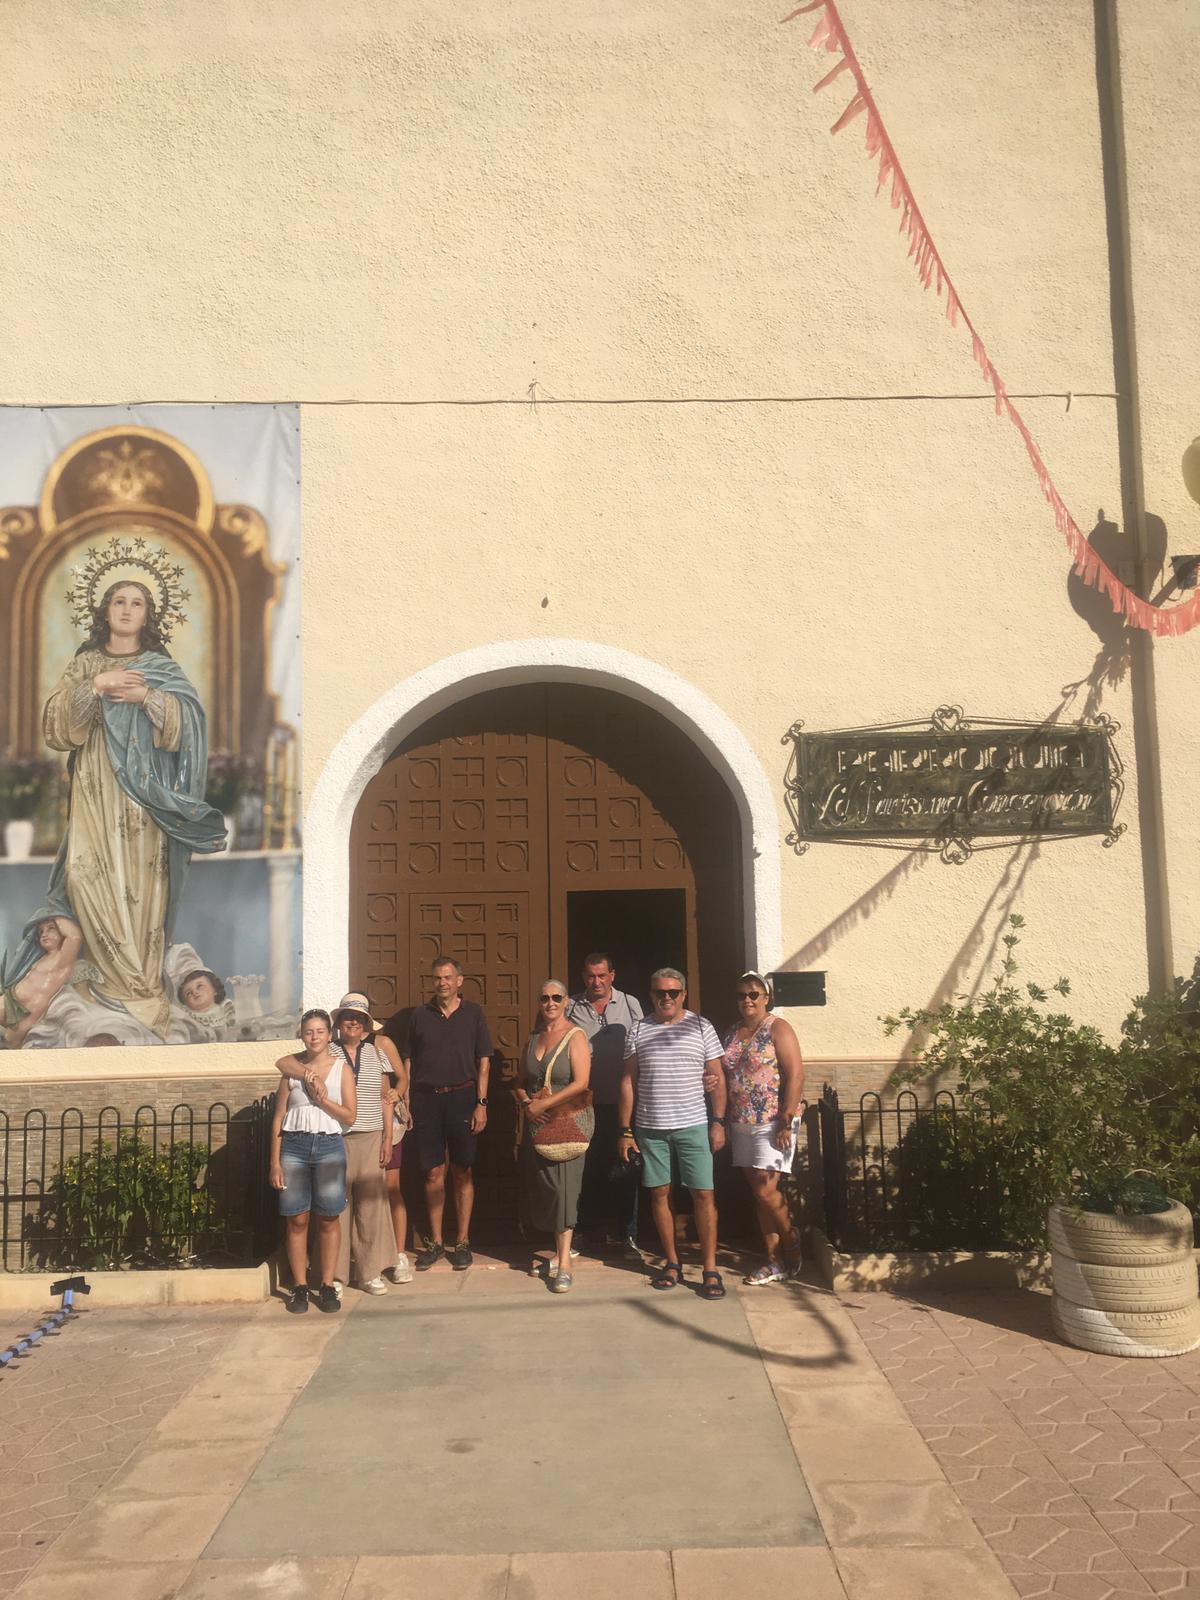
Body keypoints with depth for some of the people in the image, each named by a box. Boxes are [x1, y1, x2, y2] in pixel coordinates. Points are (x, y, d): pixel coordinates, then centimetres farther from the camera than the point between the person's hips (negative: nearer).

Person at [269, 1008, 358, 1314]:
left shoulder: (342, 1068, 5)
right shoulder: (291, 1068, 8)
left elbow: (350, 1116, 1)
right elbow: (278, 1117, 6)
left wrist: (323, 1099, -13)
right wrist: (275, 1162, 1)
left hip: (329, 1145, -1)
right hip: (294, 1145, 1)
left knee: (328, 1219, 2)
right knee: (296, 1219, 1)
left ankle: (327, 1286, 11)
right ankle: (300, 1287, 10)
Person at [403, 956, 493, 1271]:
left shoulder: (473, 1013, 4)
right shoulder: (419, 1015, 8)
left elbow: (483, 1061, 3)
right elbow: (408, 1061, 10)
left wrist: (481, 1104, -4)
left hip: (461, 1097, -1)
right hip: (426, 1099, 1)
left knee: (462, 1173, 4)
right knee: (433, 1174, 4)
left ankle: (463, 1242, 13)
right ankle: (435, 1242, 15)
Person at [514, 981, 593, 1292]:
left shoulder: (575, 1036, -5)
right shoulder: (534, 1037, 13)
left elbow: (580, 1083, -15)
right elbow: (520, 1083, 17)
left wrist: (543, 1104, -14)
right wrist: (526, 1103, -4)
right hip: (537, 1122, 6)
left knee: (564, 1185, -9)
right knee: (543, 1186, 5)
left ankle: (564, 1262, -7)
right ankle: (560, 1249, 17)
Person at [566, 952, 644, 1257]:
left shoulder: (629, 1004, 5)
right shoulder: (571, 1007, 5)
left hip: (621, 1101, -1)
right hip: (584, 1102, 1)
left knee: (624, 1168, 2)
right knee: (587, 1168, 8)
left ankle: (628, 1234, 10)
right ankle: (589, 1229, 22)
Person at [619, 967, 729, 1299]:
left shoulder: (701, 1027, 2)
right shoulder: (639, 1030, 6)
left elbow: (717, 1077, 3)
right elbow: (628, 1081, 8)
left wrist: (718, 1122, -4)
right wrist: (625, 1130, 4)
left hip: (693, 1125, -2)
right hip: (650, 1127, 2)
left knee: (704, 1194, -3)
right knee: (659, 1193, 7)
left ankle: (710, 1269, 3)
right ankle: (672, 1263, 20)